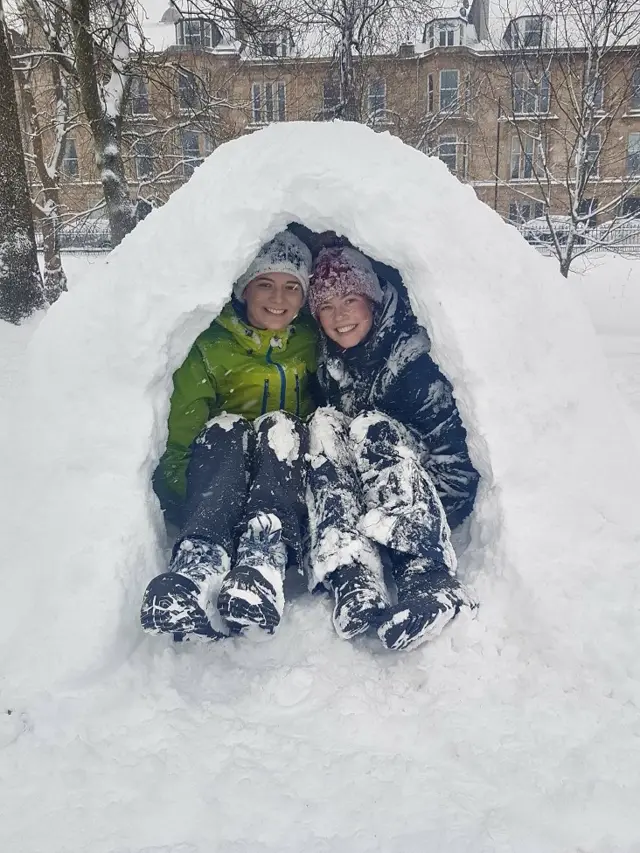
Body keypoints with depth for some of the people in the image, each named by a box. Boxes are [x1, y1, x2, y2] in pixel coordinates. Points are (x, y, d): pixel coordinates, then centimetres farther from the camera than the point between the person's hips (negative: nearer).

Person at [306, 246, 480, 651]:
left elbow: (450, 441, -17)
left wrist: (434, 519, -25)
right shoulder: (328, 364, 4)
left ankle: (430, 578, -44)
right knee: (324, 423, -21)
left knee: (372, 428, -29)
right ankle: (355, 576, -39)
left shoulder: (409, 358, -12)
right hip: (358, 502, 4)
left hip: (422, 498, -4)